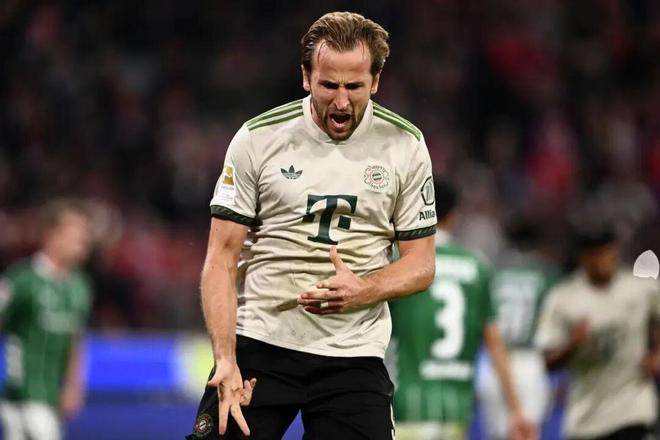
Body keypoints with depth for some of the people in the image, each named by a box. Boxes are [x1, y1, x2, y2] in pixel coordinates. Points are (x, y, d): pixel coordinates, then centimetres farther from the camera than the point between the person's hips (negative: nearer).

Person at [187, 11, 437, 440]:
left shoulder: (405, 145, 0)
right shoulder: (258, 139, -4)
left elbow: (421, 265, 5)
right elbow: (222, 258, -3)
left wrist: (363, 290, -17)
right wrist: (226, 360, -16)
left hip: (355, 356, 1)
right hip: (258, 343, -1)